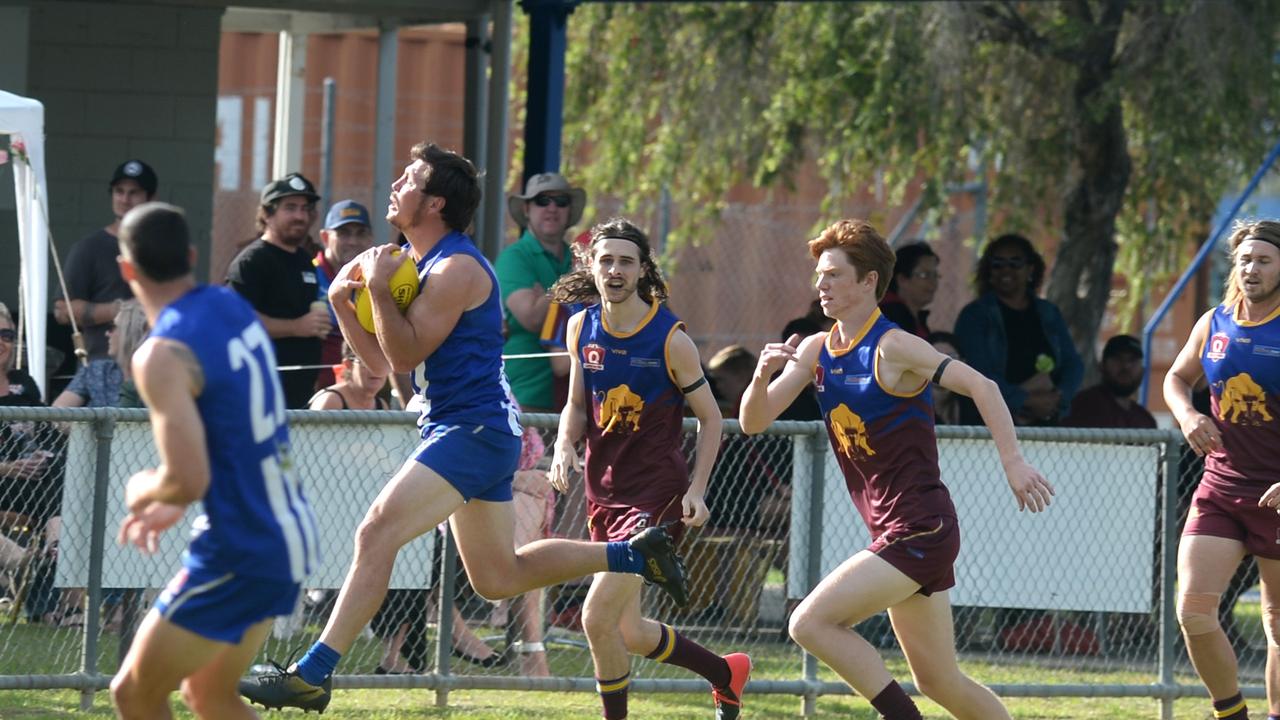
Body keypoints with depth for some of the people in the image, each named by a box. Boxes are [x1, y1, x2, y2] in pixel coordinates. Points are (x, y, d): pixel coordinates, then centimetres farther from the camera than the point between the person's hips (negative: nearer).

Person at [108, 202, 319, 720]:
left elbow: (187, 479, -26)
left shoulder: (163, 355, -20)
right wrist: (174, 507, 20)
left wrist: (142, 491, -4)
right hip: (290, 535, 8)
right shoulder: (231, 307, 7)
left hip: (240, 554, -8)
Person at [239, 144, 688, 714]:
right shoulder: (412, 260, 14)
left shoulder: (456, 269, -15)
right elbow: (380, 361, 14)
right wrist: (342, 302, 1)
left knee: (376, 533, -20)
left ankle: (312, 676, -25)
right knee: (498, 577, 17)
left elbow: (406, 355, -20)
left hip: (473, 431, -11)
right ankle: (634, 555, 26)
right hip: (456, 428, 11)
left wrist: (378, 287, -20)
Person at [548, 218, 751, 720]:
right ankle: (727, 674, 38)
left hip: (656, 492, -7)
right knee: (628, 633, 14)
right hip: (604, 492, 7)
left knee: (598, 617, -18)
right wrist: (565, 446, -4)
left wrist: (697, 490, -12)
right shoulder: (582, 328, 4)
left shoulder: (670, 339, -11)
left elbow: (710, 416, -3)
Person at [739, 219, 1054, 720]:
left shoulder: (893, 348, -13)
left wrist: (1013, 462, -25)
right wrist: (763, 375, -14)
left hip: (920, 528, -8)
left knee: (811, 623, -17)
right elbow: (753, 421, 6)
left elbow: (980, 386, -18)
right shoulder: (815, 351, 9)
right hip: (892, 530, 8)